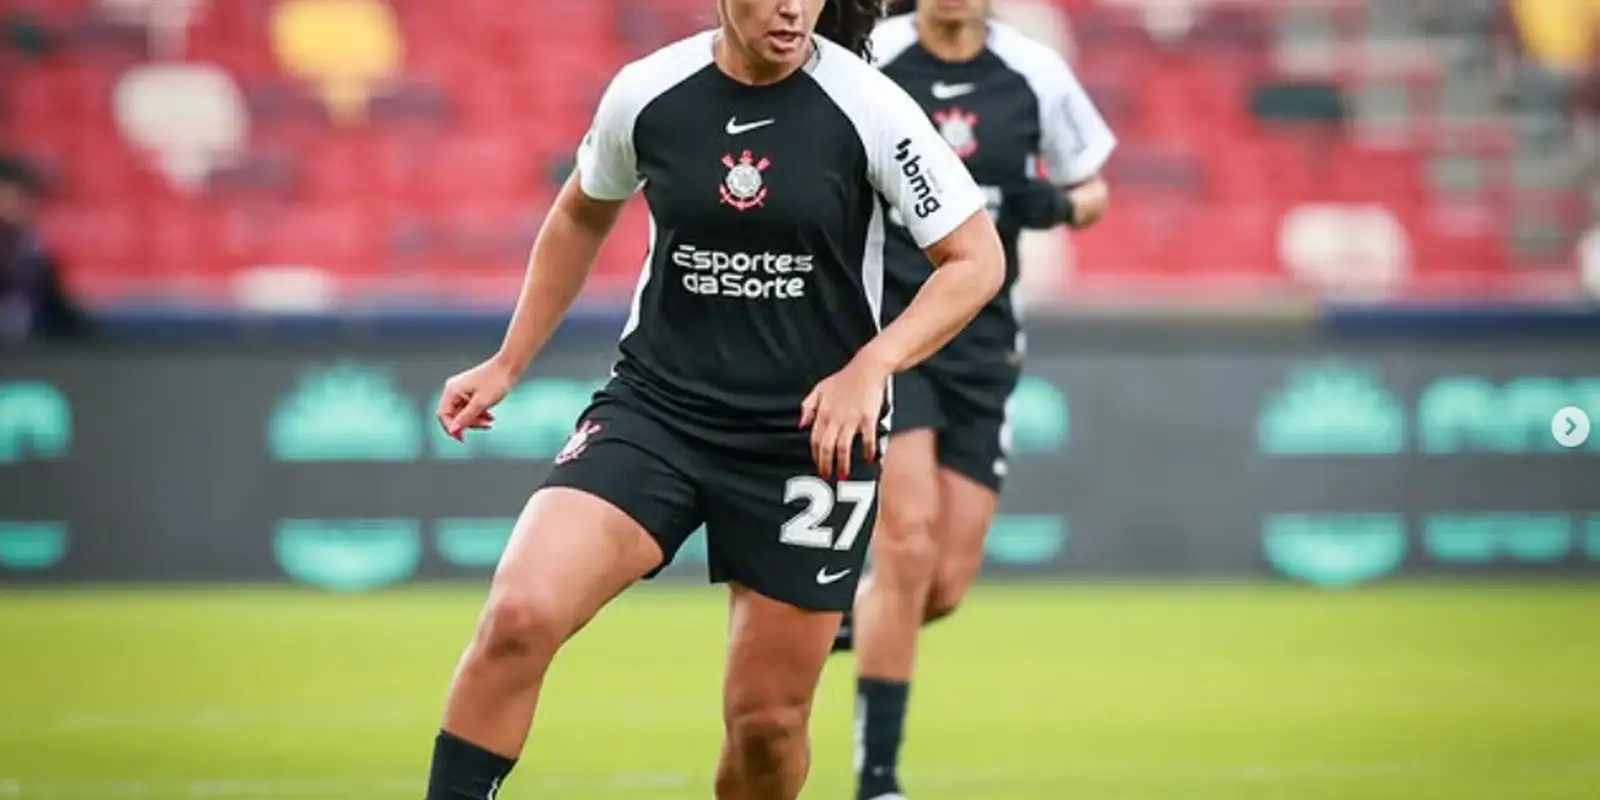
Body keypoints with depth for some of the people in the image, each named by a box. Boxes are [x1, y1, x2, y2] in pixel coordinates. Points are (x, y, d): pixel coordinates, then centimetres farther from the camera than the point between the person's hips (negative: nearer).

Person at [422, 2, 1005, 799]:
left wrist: (870, 367, -20)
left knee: (768, 719, 4)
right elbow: (581, 217, 17)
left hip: (809, 432, -1)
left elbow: (976, 259, -6)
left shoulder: (869, 108, -11)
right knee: (520, 614, -22)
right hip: (655, 405, 1)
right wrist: (508, 363, 16)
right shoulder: (645, 94, -4)